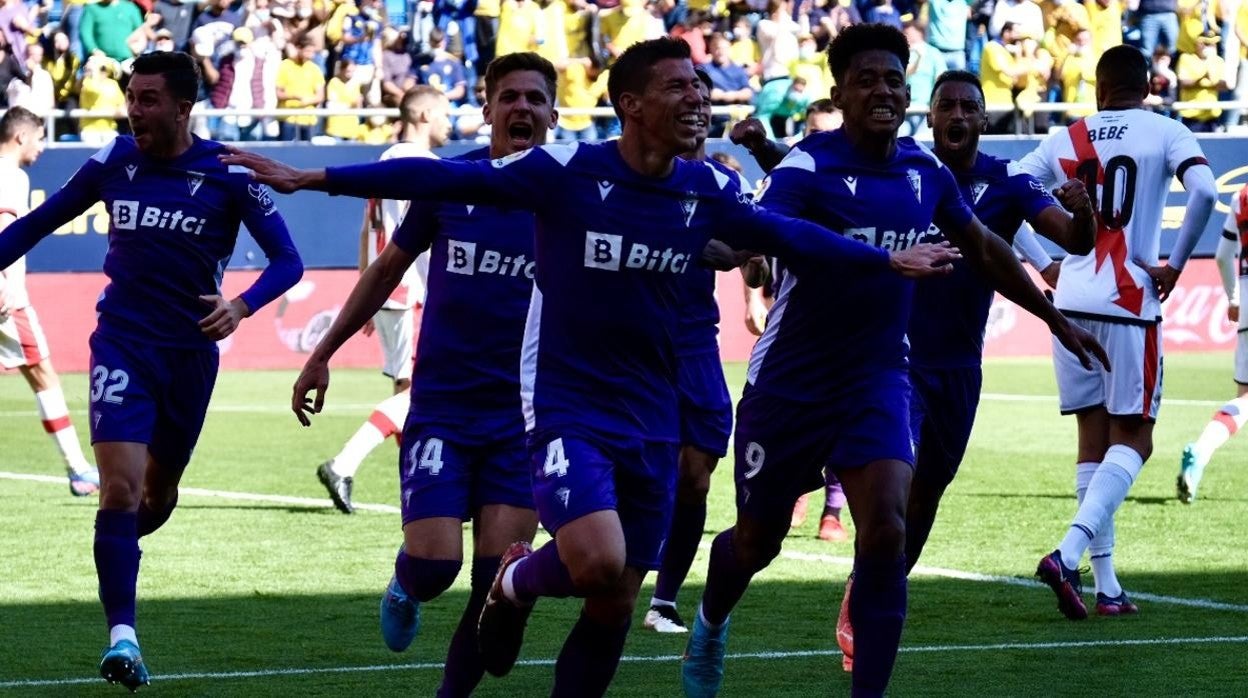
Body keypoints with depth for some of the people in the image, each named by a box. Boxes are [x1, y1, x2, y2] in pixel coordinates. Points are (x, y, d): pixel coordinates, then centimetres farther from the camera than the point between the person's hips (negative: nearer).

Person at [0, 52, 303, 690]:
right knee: (120, 487, -16)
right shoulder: (114, 161, -1)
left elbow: (286, 261, -8)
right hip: (122, 344, 0)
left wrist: (242, 307, -26)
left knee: (158, 493, 14)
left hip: (191, 351, 0)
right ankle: (121, 634, -16)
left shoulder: (227, 175, -8)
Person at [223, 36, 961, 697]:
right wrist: (317, 179, -16)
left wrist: (887, 260, 26)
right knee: (598, 561, -25)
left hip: (651, 423, 5)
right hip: (567, 411, -5)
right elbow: (445, 178, -13)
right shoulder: (567, 171, -12)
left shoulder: (706, 190, 3)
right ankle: (516, 583, 10)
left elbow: (787, 236, 20)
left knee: (616, 603, 5)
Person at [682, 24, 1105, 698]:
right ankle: (709, 626, 45)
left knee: (885, 534, -17)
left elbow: (984, 248, 18)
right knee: (756, 542, 11)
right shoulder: (808, 167, -17)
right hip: (790, 382, -3)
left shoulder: (924, 170, 1)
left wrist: (1056, 319, 25)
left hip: (876, 380, 3)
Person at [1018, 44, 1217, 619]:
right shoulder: (1164, 133, -1)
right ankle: (1069, 554, -18)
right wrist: (1175, 265, -6)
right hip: (1128, 303, -4)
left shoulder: (1066, 140, 9)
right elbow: (1204, 192, -17)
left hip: (1071, 301, 4)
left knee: (1094, 439, 11)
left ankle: (1106, 585, 9)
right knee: (1132, 440, 3)